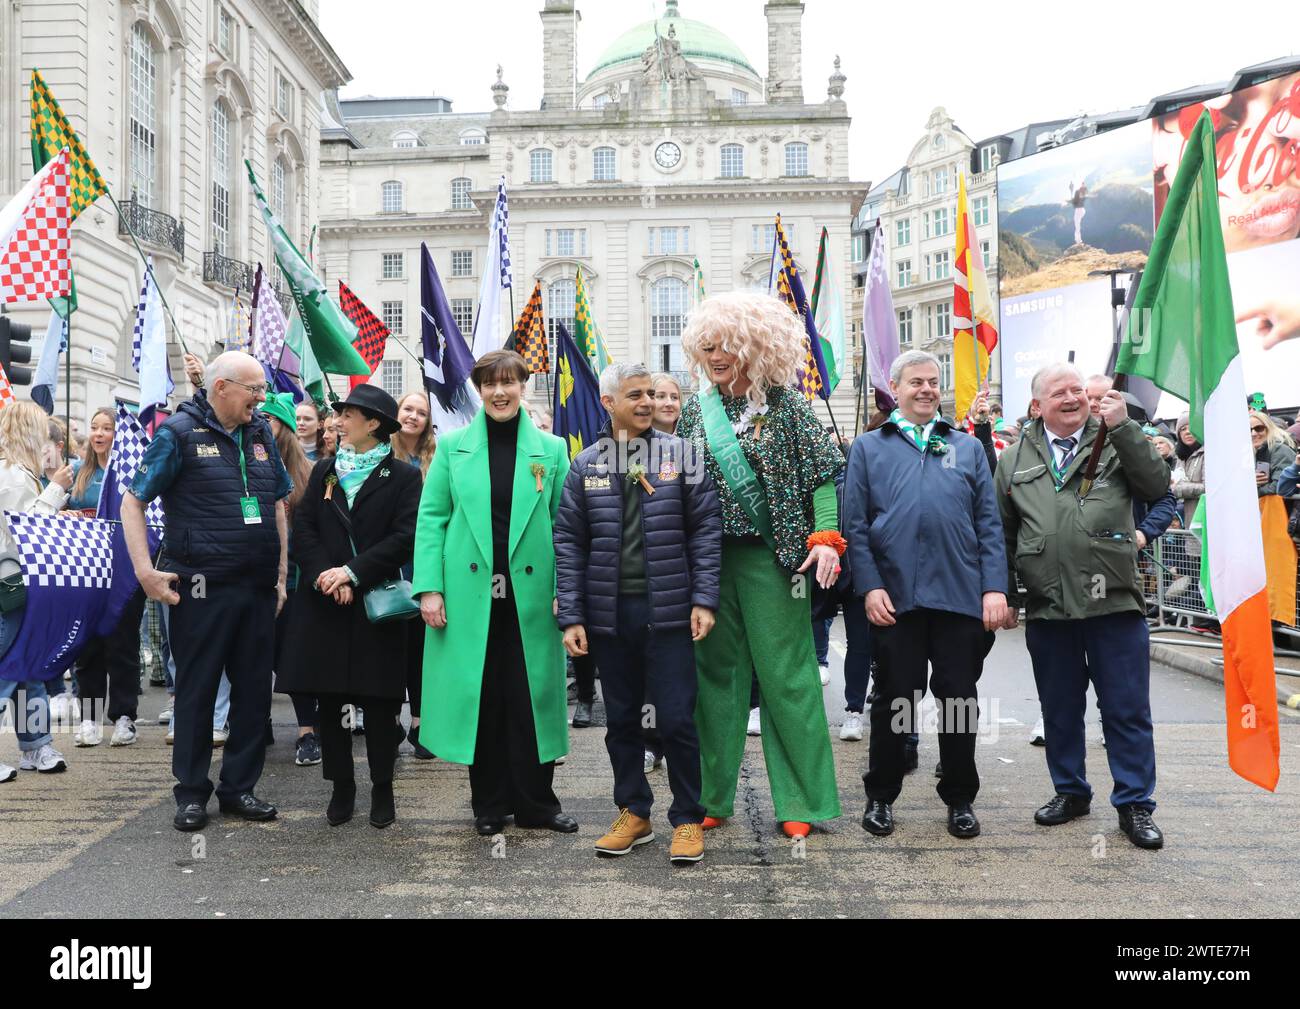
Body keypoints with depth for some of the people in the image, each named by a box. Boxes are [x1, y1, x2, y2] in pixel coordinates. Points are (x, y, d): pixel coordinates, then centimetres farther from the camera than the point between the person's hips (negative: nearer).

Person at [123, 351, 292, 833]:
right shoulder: (178, 432, -6)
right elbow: (133, 502, -5)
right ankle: (191, 793, 17)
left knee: (254, 688, 10)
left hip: (258, 587, 6)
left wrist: (281, 573, 13)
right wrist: (145, 570, -14)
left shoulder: (261, 433, 11)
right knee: (197, 689, 4)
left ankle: (238, 787, 22)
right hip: (202, 588, -5)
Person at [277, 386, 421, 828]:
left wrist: (352, 572, -15)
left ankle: (382, 788, 14)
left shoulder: (403, 476, 0)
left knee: (380, 700, 2)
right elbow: (303, 529, 5)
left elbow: (405, 538, -9)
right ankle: (341, 786, 18)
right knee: (331, 698, 6)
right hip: (325, 605, 4)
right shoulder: (324, 471, 13)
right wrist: (324, 576, -11)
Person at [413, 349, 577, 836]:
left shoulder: (551, 449, 6)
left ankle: (535, 803, 17)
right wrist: (429, 588, -5)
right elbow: (431, 518, 3)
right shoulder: (453, 446, 5)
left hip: (530, 594, 0)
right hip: (470, 593, 0)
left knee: (532, 696, 3)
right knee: (478, 696, 5)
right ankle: (489, 804, 19)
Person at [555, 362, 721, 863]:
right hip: (609, 612, 2)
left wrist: (704, 600, -7)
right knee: (621, 719, 12)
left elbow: (706, 527, 0)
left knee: (676, 720, 0)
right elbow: (569, 543, 4)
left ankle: (688, 820, 15)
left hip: (667, 609, -2)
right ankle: (633, 812, 28)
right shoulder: (585, 465, 4)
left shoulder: (679, 453, 1)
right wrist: (571, 617, -2)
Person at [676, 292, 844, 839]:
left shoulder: (785, 405, -1)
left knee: (786, 675, -1)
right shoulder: (695, 410, 10)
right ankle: (712, 796, 20)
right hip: (707, 560, 4)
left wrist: (827, 537, -15)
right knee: (716, 673, 9)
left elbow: (827, 472, -3)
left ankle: (802, 802, 10)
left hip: (771, 557, -4)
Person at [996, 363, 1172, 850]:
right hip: (1047, 607, 2)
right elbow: (1002, 533, 13)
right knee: (1059, 708, 13)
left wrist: (1123, 426, -15)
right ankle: (1070, 791, 29)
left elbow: (1156, 485, -9)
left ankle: (1135, 804, 16)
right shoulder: (1014, 460, 10)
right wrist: (1005, 595, 10)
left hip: (1114, 602, -2)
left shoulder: (1116, 442, 6)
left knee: (1127, 710, 4)